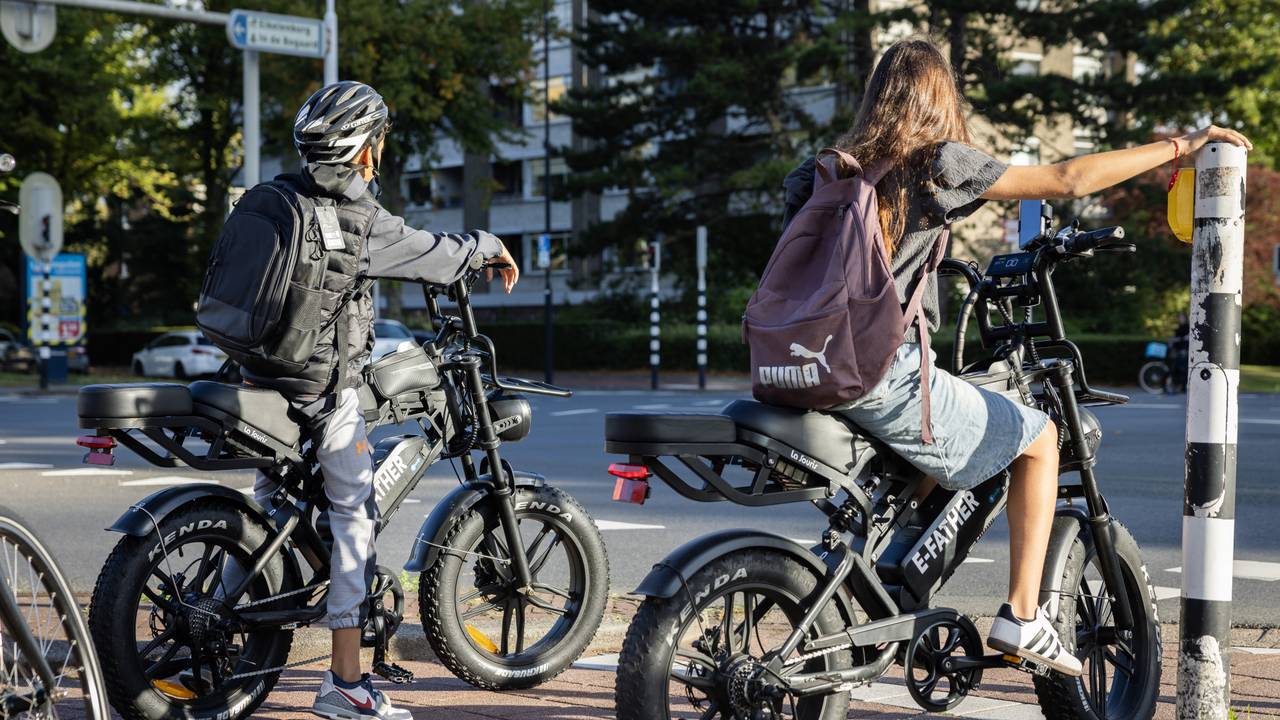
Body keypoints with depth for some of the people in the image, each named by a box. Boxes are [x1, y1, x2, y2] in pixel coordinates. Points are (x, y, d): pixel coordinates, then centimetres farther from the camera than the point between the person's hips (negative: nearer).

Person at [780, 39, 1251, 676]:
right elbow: (1068, 179, -7)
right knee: (1039, 438, 14)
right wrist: (1179, 146, 4)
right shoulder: (939, 163, -4)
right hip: (883, 376, -7)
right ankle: (1021, 617, 9)